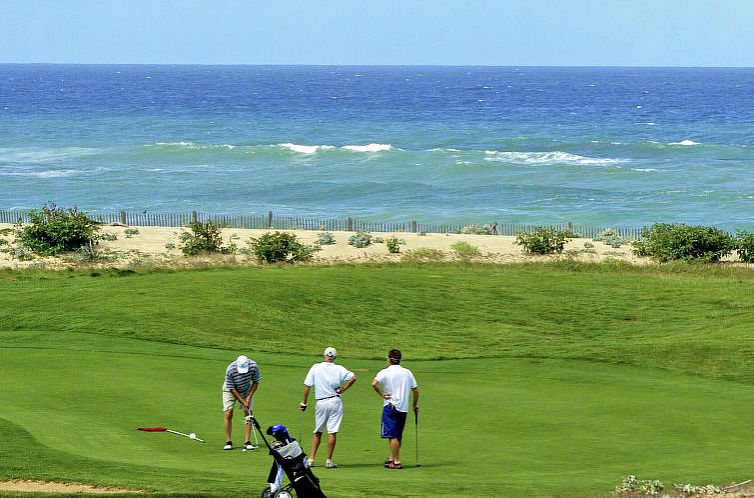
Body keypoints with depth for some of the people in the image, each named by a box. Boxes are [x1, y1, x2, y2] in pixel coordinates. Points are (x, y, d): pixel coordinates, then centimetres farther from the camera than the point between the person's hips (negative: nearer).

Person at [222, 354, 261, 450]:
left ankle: (247, 442, -8)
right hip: (230, 390, -2)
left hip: (246, 390, 2)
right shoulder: (230, 370, -34)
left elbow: (255, 382, -10)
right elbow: (232, 389, -23)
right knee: (228, 414, -11)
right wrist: (242, 402, -22)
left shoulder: (253, 366, -27)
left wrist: (249, 397, -15)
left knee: (248, 414, -7)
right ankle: (228, 442, -5)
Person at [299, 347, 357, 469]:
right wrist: (342, 390, -6)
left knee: (318, 432, 13)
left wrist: (304, 402, 8)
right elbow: (353, 378, -15)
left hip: (321, 403, 1)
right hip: (335, 401, -1)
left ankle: (311, 458, 9)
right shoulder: (338, 369, -2)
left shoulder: (315, 368, 1)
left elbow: (307, 385, 1)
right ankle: (329, 461, 0)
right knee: (332, 432, 0)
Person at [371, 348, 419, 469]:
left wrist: (382, 394, -12)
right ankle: (392, 458, 25)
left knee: (392, 435, -4)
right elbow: (415, 389, 11)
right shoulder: (407, 372, 8)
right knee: (398, 436, 16)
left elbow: (374, 383, -25)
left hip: (390, 406, -6)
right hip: (403, 408, 6)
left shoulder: (385, 372, -7)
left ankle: (396, 461, -7)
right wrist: (415, 405, 22)